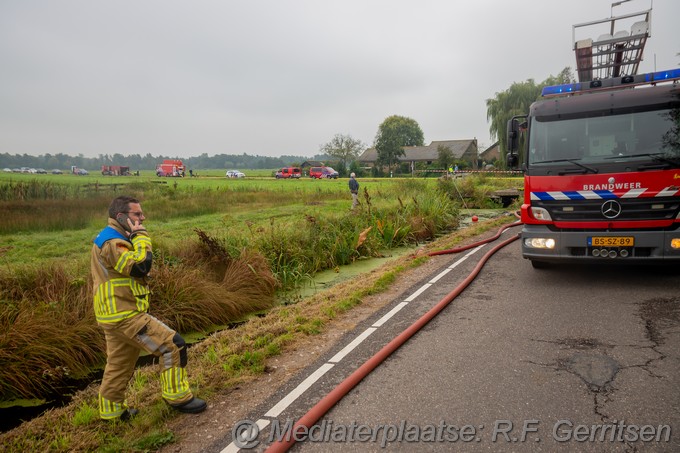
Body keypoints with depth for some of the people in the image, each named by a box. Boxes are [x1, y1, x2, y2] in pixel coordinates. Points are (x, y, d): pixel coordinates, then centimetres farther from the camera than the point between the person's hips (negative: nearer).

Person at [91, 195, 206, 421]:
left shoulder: (110, 239, 17)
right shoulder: (113, 243, -18)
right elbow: (140, 266, -28)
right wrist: (141, 236, -18)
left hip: (117, 315, 11)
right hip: (124, 316, -11)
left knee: (119, 364, 22)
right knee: (173, 345, -8)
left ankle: (111, 410, 36)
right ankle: (178, 396, 3)